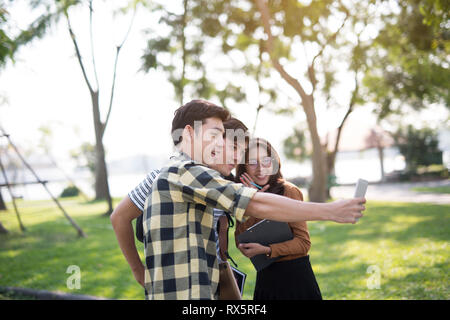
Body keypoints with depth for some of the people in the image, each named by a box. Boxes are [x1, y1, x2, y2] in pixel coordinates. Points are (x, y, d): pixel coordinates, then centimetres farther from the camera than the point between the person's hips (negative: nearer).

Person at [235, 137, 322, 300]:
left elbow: (304, 243, -13)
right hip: (265, 277, 5)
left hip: (294, 276, -5)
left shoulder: (288, 191, -12)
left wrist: (266, 250, -25)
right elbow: (241, 243, -5)